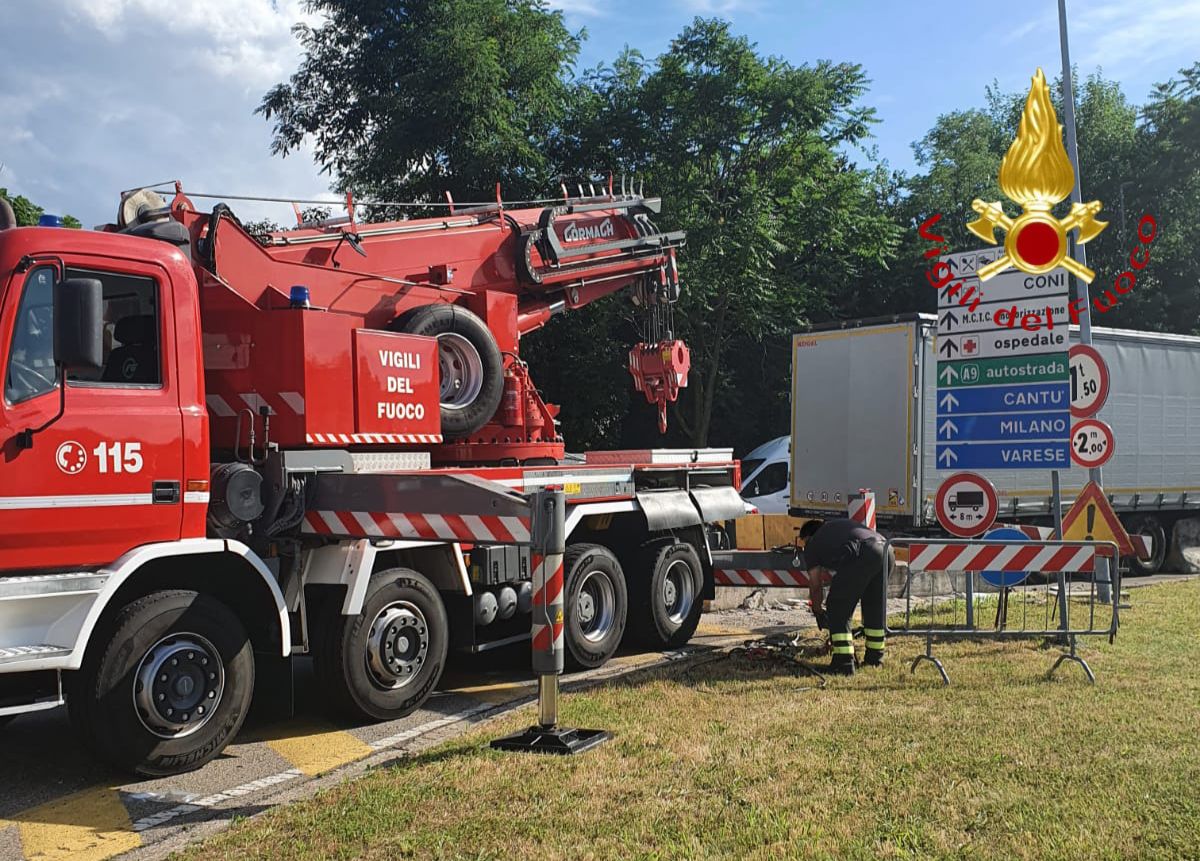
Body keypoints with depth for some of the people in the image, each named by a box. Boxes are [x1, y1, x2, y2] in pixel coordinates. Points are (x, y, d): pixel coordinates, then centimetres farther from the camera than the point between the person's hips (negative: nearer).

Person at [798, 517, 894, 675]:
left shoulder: (812, 544, 22)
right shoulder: (838, 524, 39)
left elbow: (815, 586, 27)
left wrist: (817, 611, 42)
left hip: (861, 556, -7)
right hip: (887, 551, 7)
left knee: (838, 610, 7)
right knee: (875, 607, 24)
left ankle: (844, 662, 1)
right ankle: (875, 657, 33)